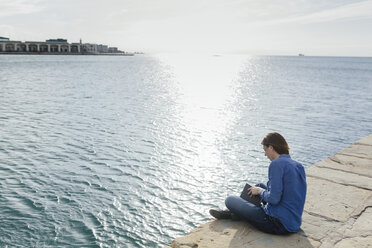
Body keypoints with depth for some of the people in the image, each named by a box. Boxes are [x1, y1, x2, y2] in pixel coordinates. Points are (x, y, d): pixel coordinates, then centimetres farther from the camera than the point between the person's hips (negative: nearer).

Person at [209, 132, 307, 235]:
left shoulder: (277, 164, -18)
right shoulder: (298, 166, 8)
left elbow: (274, 199, -24)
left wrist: (260, 191, -4)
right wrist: (261, 189, 16)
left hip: (280, 225, -9)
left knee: (229, 200, -2)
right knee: (260, 186, 27)